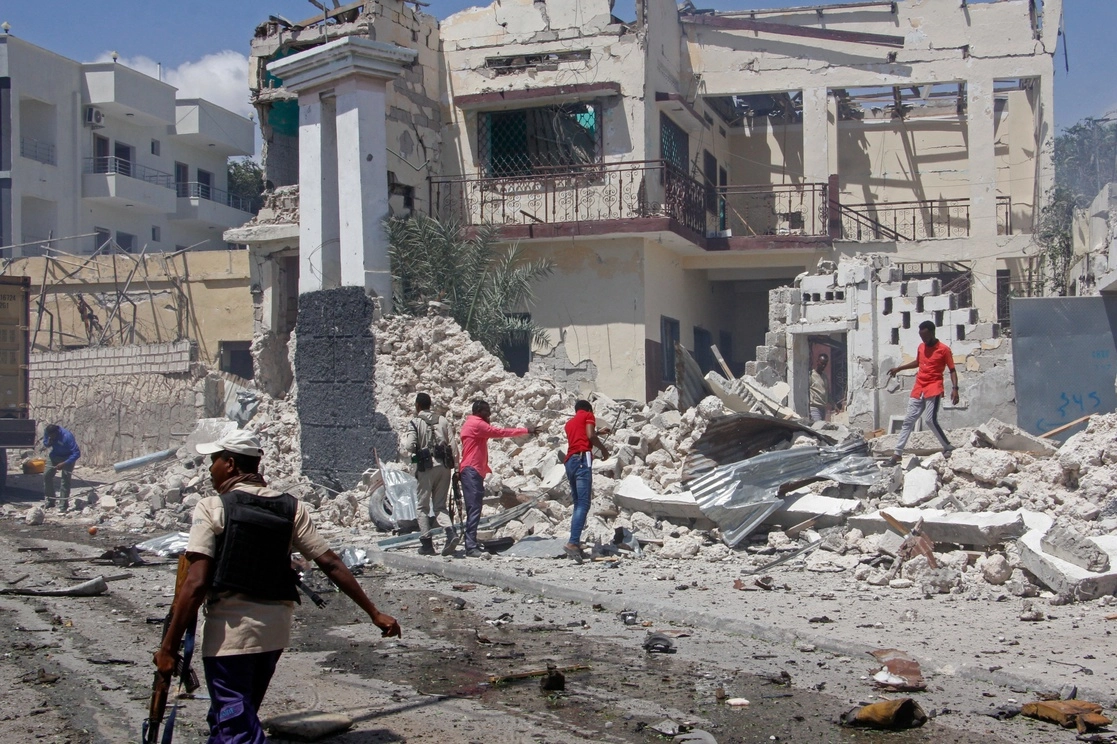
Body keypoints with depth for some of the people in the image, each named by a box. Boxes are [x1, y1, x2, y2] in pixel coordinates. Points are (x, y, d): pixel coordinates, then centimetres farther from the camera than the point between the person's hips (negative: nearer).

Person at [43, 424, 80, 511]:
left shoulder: (67, 437, -35)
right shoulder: (47, 432, -18)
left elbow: (77, 453, -33)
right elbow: (45, 443, 2)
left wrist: (64, 463, -40)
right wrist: (48, 443, -24)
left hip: (67, 457, -6)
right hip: (55, 455, 6)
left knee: (65, 479, -13)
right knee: (46, 475, -1)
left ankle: (63, 505, -9)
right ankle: (50, 501, 12)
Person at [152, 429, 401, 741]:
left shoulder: (212, 508, -9)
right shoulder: (291, 508, 4)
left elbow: (196, 584, -15)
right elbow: (331, 564, 0)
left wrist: (168, 647, -11)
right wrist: (374, 613, 4)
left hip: (230, 631, -6)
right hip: (276, 630, 6)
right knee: (233, 718, 25)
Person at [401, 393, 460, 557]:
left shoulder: (415, 423, -2)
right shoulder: (442, 420, 8)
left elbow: (409, 447, -12)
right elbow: (452, 444, 4)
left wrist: (403, 439, 10)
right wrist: (456, 467, 9)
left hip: (426, 467, -3)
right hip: (444, 466, 4)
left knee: (423, 506, 7)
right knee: (440, 505, 11)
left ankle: (427, 543, 1)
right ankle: (451, 533, -12)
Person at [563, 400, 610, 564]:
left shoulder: (569, 422, 30)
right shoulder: (588, 416, 11)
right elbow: (590, 435, -5)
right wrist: (603, 449, 9)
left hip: (569, 461, 7)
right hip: (582, 459, -7)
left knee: (578, 503, 13)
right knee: (583, 504, -16)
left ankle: (576, 543, 6)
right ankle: (572, 542, -30)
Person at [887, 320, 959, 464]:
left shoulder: (944, 349, -6)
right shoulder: (921, 347, 13)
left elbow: (952, 370, -5)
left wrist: (955, 388, -17)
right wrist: (899, 368, 31)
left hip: (933, 389, -6)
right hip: (918, 389, 6)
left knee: (930, 419, -19)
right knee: (908, 420, 3)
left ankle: (948, 447, -4)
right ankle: (898, 453, 5)